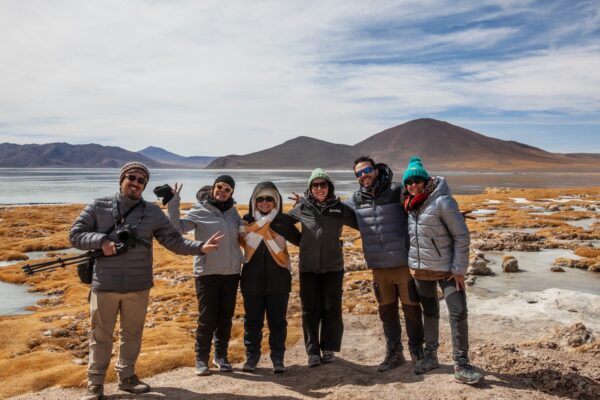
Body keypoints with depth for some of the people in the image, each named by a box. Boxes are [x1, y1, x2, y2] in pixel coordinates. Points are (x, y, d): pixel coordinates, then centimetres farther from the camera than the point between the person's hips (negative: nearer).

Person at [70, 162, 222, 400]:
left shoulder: (153, 212, 1)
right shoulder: (98, 207, -2)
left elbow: (173, 240, 0)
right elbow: (75, 235, -1)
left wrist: (200, 247, -14)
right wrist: (101, 240, -19)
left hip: (138, 286, 2)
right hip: (105, 285, -2)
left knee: (133, 333, 16)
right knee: (101, 335, 10)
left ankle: (127, 376, 34)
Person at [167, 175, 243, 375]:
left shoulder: (232, 212, 8)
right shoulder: (200, 210, -6)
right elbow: (177, 227, -17)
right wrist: (173, 202, -25)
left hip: (231, 272, 4)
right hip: (207, 273, -4)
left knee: (226, 317, 12)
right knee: (207, 318, 2)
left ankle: (221, 355, 28)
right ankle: (201, 358, 19)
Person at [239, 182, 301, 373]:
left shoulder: (284, 221, 1)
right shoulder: (247, 220, 2)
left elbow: (301, 240, 4)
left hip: (278, 280, 0)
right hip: (252, 280, 1)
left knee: (277, 321, 7)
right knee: (252, 321, 10)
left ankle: (278, 358, 20)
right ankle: (251, 356, 24)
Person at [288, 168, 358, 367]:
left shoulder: (340, 208, 0)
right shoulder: (302, 208, 0)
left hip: (333, 267, 0)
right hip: (308, 267, 0)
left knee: (332, 309, 7)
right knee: (310, 310, 6)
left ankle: (328, 348, 23)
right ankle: (313, 351, 18)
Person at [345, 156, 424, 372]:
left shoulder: (397, 191, -8)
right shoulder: (356, 199, 5)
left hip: (404, 263, -4)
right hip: (379, 268, 4)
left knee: (411, 309, 8)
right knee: (387, 312, 15)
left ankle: (417, 352, 28)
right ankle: (394, 353, 33)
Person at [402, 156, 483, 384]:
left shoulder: (442, 201, -16)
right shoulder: (410, 205, 3)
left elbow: (461, 235, -15)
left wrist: (459, 269, -16)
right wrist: (412, 264, 10)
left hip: (447, 268, -5)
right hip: (420, 269, 6)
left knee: (458, 313, -6)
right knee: (429, 312, 16)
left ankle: (461, 365, 5)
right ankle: (430, 356, 29)